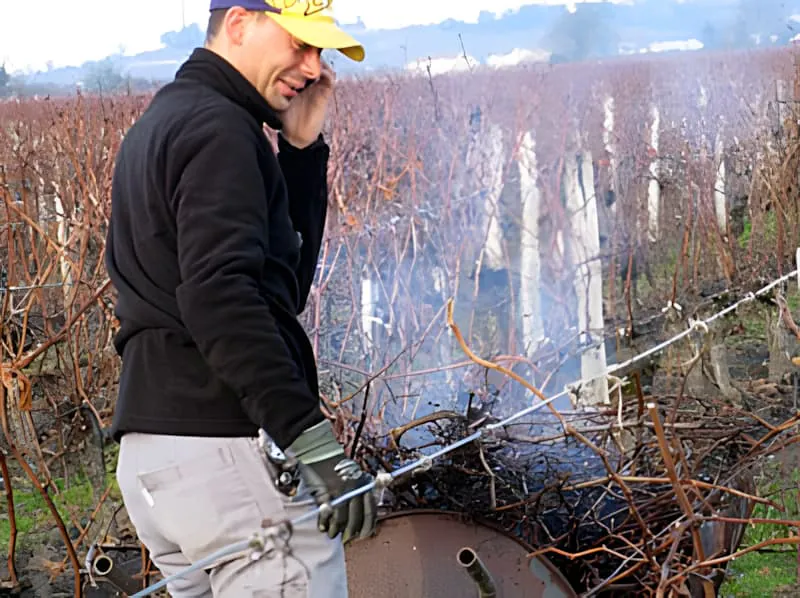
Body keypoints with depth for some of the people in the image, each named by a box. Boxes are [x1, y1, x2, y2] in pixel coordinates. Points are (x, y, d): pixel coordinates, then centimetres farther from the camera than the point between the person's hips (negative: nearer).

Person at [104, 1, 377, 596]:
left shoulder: (162, 122, 22)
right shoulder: (217, 127, -9)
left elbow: (287, 276, 21)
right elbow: (218, 295, -23)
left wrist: (301, 150, 12)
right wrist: (311, 438, -27)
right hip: (227, 449, -10)